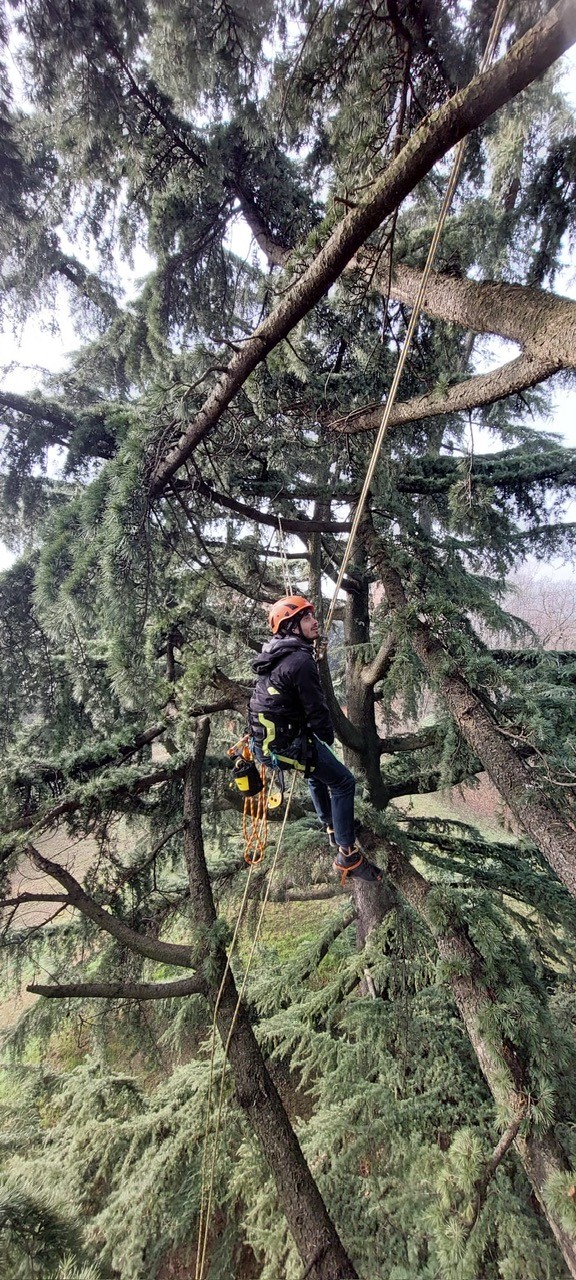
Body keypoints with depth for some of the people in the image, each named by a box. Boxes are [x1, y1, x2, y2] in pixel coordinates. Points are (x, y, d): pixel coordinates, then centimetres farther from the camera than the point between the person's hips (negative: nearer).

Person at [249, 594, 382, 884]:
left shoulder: (274, 654, 7)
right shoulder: (300, 661, -23)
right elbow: (316, 708, -19)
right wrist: (328, 737, 1)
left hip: (263, 740, 10)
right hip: (288, 745, -10)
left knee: (317, 770, 32)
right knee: (343, 782, 2)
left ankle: (332, 826, 46)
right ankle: (348, 855, 5)